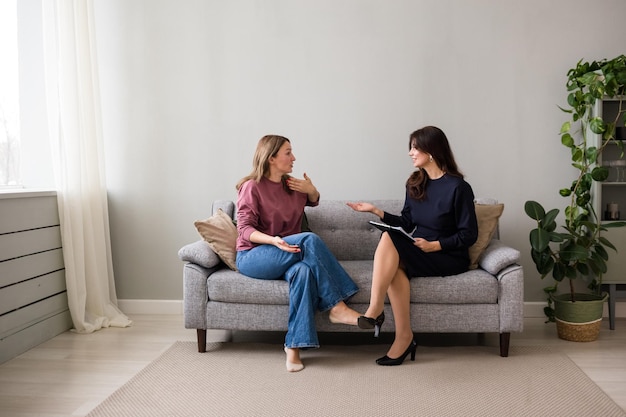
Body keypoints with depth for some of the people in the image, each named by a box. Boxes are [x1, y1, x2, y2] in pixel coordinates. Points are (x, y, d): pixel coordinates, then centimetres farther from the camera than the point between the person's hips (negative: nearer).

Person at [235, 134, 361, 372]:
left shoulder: (292, 185, 11)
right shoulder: (252, 187, -6)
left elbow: (313, 202, 31)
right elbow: (245, 229, -13)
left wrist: (312, 191, 6)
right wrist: (273, 241, -32)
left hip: (288, 254, 5)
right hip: (253, 256, -5)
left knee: (303, 270, -34)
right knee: (310, 240, -30)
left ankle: (294, 347, -34)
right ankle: (336, 307, -26)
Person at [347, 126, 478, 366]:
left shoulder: (458, 187, -9)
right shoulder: (415, 183, 11)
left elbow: (469, 235, -9)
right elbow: (406, 224, 12)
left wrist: (434, 245, -19)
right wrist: (376, 211, 1)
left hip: (449, 258, -6)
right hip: (418, 253, 6)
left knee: (389, 239, -28)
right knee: (395, 266, -31)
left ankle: (375, 309, -29)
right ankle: (404, 337, -27)